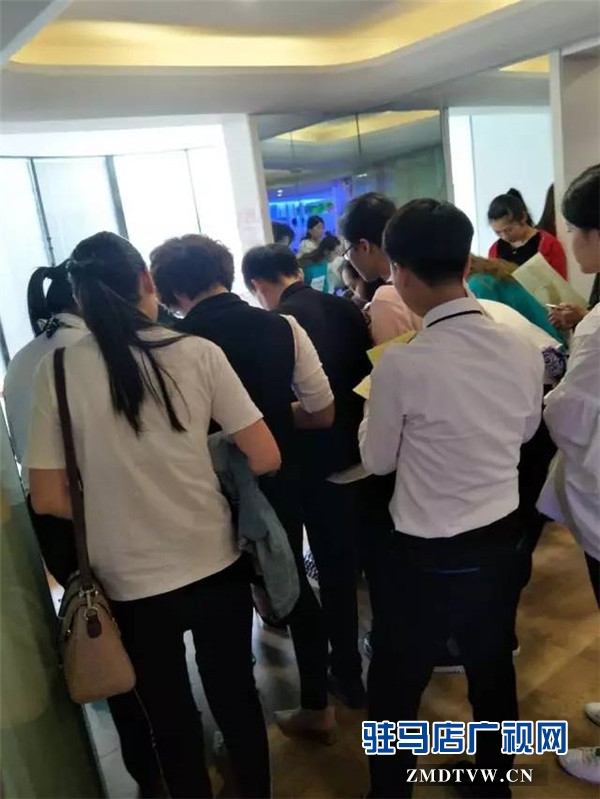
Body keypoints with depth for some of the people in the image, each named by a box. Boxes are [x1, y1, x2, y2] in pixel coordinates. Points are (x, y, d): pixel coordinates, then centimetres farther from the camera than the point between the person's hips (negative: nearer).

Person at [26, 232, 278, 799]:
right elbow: (265, 459, -9)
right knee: (236, 697, 24)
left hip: (132, 582, 0)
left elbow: (47, 499, -8)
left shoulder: (57, 370, -11)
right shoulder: (197, 353, -12)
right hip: (216, 565, 1)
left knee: (169, 716, 24)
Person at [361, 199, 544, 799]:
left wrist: (378, 410, 6)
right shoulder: (523, 351, -9)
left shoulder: (402, 363, -24)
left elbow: (377, 460, -9)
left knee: (396, 687, 17)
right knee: (493, 672, 27)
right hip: (504, 540, 6)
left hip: (427, 556, -6)